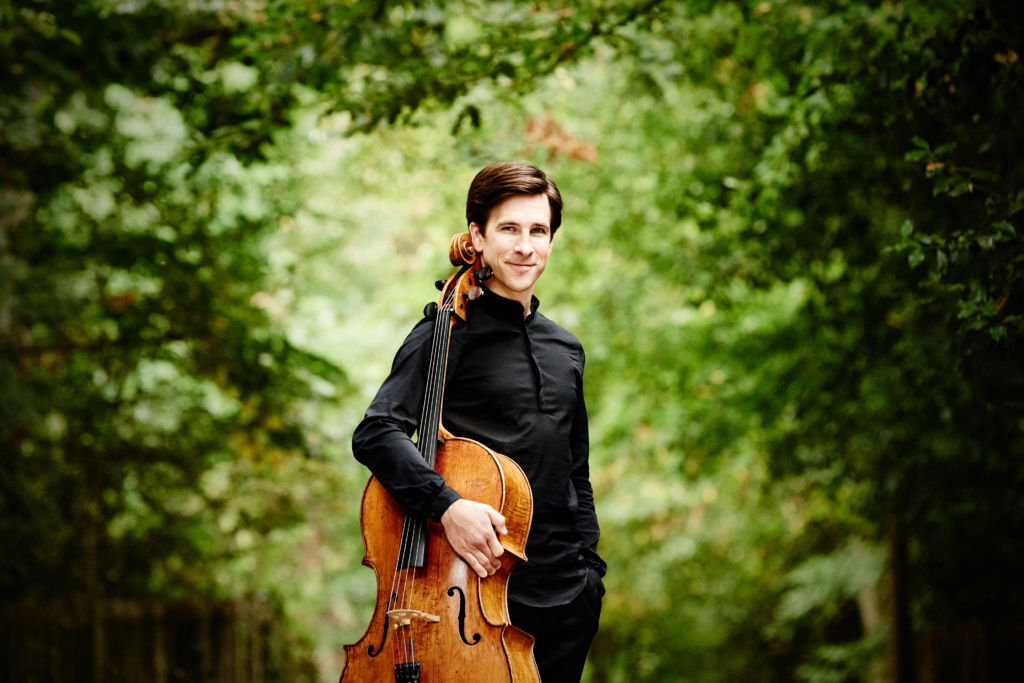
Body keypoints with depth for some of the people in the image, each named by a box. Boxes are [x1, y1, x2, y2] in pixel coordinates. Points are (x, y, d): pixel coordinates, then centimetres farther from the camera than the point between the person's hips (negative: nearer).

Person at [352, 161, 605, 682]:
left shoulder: (566, 351, 14)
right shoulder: (450, 334, -6)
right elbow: (376, 434, -18)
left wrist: (591, 568, 15)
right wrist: (446, 503, -30)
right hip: (483, 587, -5)